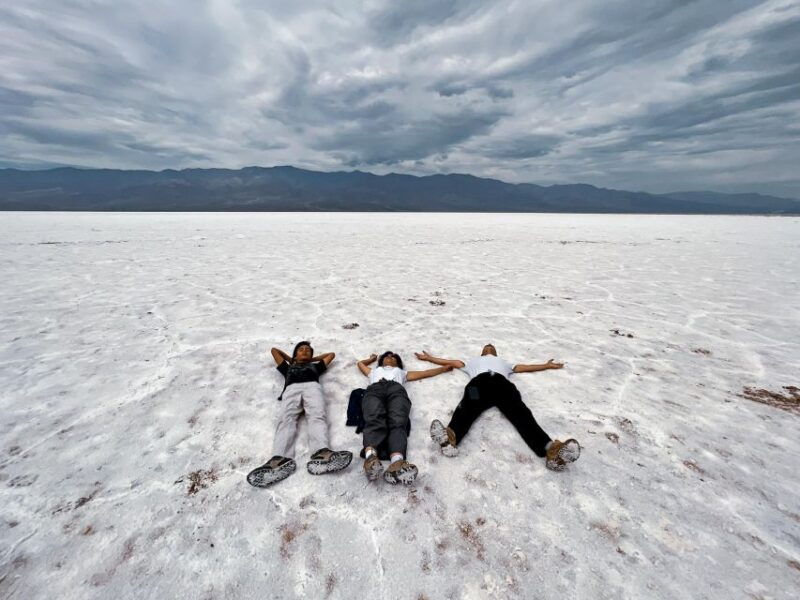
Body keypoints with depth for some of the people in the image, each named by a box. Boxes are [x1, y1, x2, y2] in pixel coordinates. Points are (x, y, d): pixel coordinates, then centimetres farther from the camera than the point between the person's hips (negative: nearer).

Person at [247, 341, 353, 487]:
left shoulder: (315, 366, 41)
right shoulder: (288, 367, 42)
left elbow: (331, 354, 52)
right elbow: (274, 350, 53)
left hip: (312, 387, -1)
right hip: (291, 389, 1)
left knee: (317, 417, -32)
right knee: (286, 419, -30)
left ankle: (322, 452, -58)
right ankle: (280, 459, -55)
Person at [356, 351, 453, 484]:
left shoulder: (402, 372, 47)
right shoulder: (375, 371, 48)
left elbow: (426, 373, 51)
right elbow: (360, 363, 65)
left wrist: (444, 368, 56)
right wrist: (372, 358, 78)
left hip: (396, 389, 0)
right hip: (375, 390, 0)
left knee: (398, 422, -34)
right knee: (374, 420, -35)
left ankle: (397, 462, -62)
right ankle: (370, 456, -64)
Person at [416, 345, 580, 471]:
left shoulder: (503, 362, 50)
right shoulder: (473, 361, 47)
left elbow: (526, 367, 48)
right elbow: (450, 362, 47)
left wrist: (547, 365, 50)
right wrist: (429, 357, 50)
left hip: (502, 382, 1)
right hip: (480, 381, -1)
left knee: (519, 411, -31)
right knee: (468, 407, -35)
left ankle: (550, 449, -57)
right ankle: (450, 437, -65)